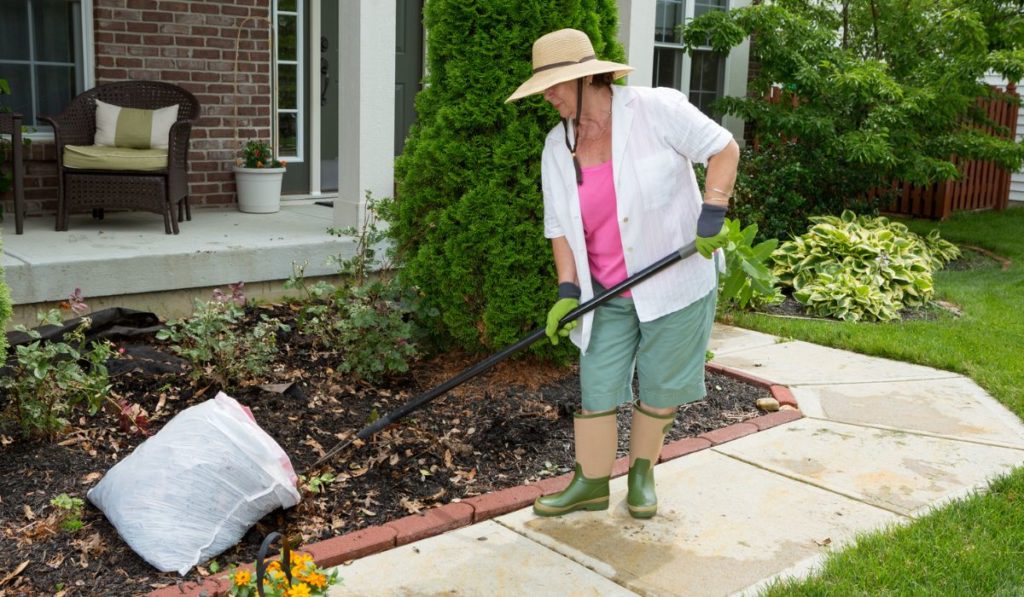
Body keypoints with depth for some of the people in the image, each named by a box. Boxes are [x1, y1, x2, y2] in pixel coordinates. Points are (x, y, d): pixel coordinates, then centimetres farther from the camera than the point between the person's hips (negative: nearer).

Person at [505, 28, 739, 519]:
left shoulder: (657, 110, -13)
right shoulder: (557, 148, 1)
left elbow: (723, 149, -7)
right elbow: (560, 226, 3)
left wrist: (711, 217, -17)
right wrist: (567, 291, -7)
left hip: (675, 282, -3)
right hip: (608, 295, 4)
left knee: (660, 389, 9)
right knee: (597, 391, 3)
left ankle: (642, 474, 30)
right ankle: (590, 484, 20)